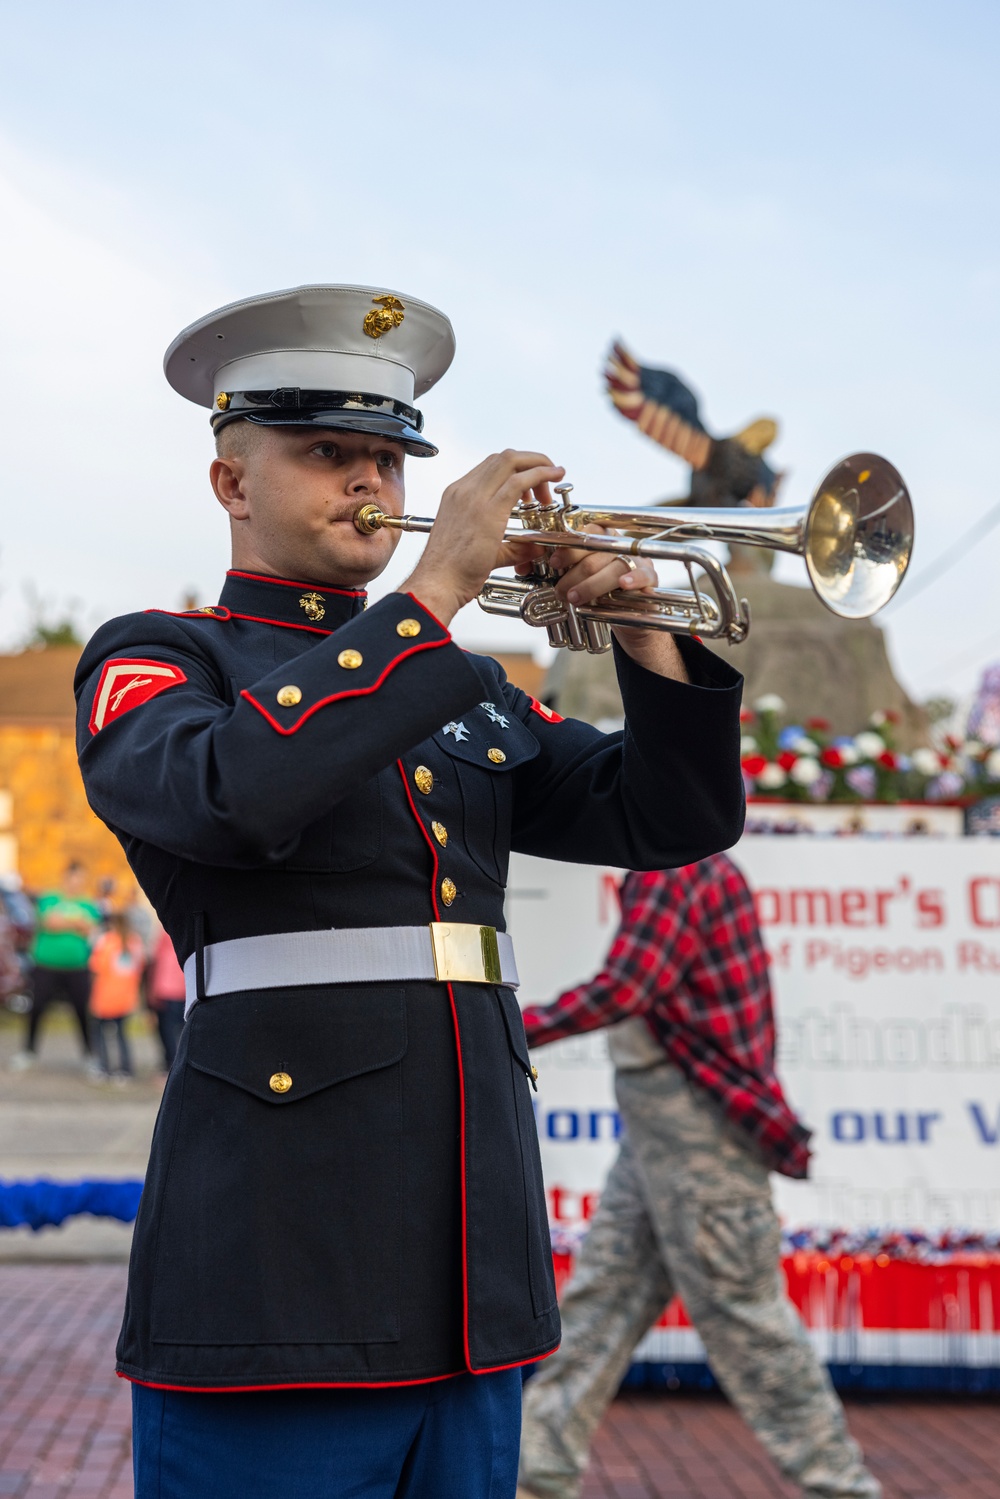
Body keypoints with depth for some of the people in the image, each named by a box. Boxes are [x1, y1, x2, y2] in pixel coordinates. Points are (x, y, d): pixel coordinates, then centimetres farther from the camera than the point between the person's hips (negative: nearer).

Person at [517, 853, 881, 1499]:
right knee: (603, 1291, 10)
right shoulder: (698, 868, 15)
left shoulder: (673, 871, -16)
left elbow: (618, 993, -24)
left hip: (696, 1123, -10)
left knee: (738, 1306, -3)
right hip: (661, 1127, 10)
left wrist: (510, 1029, -19)